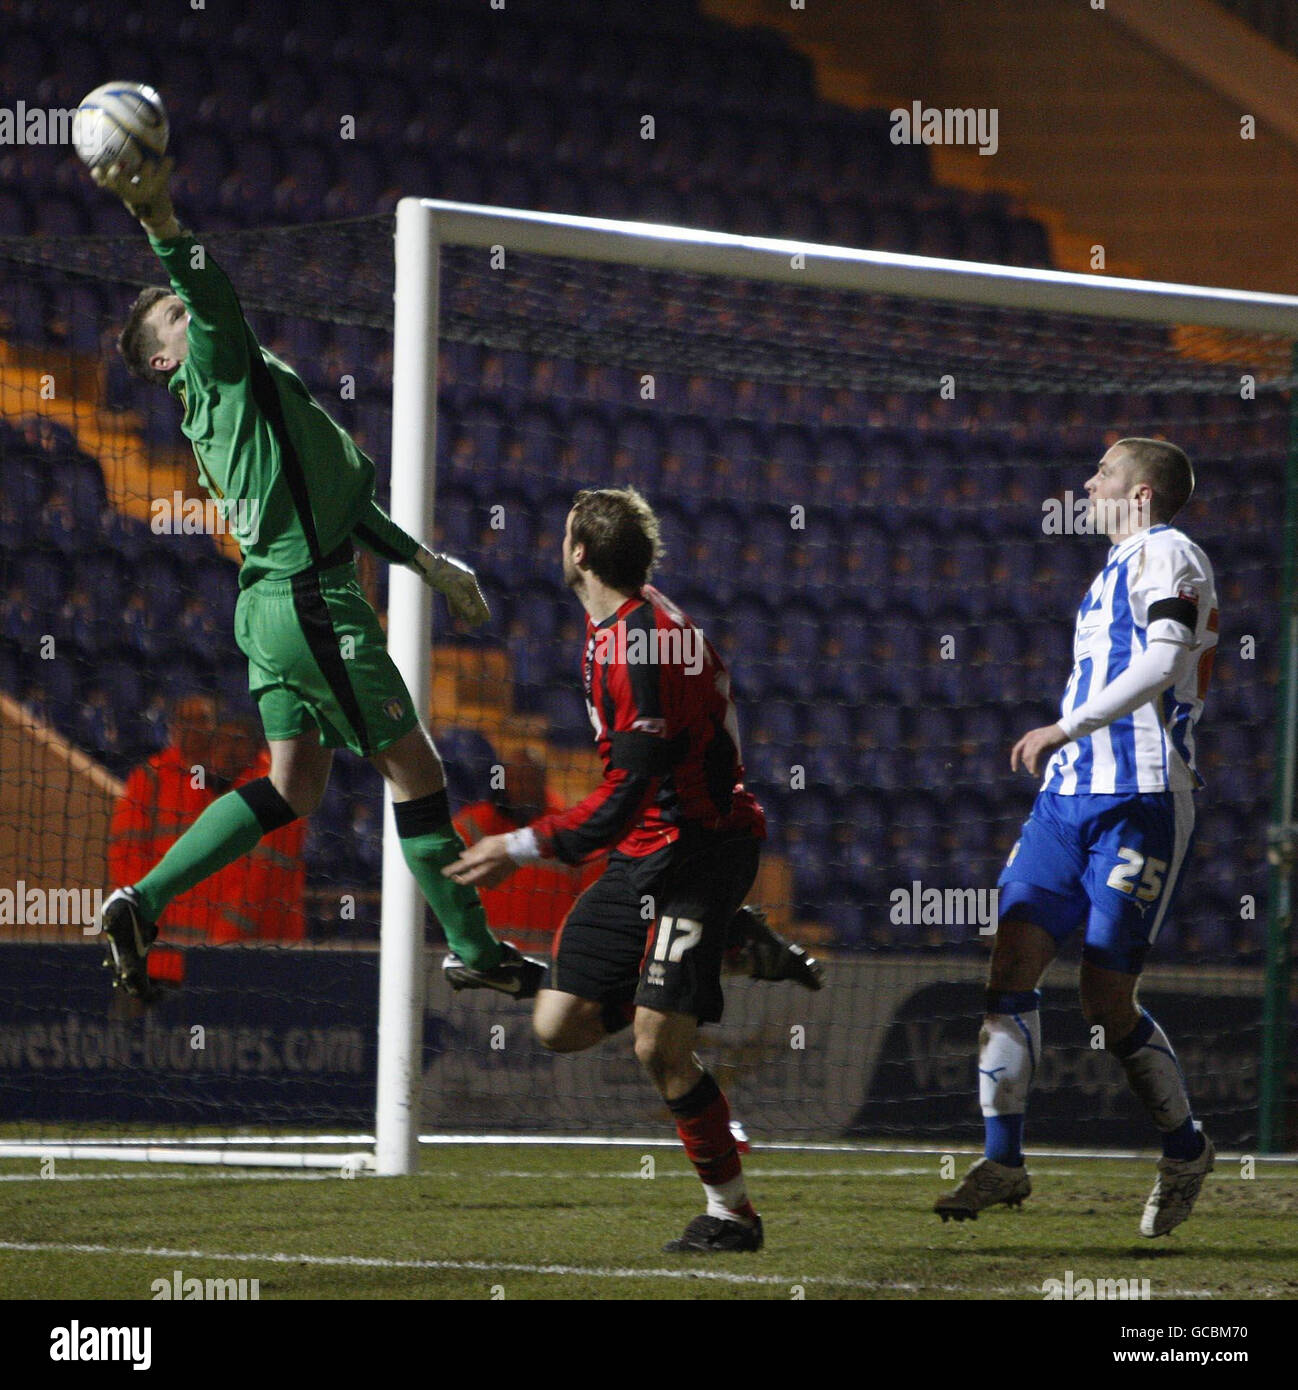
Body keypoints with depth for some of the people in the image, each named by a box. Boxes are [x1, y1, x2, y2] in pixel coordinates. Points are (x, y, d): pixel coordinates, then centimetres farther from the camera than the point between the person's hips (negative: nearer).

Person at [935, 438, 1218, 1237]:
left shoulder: (1167, 554, -5)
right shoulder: (1118, 569, 23)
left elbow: (1161, 665, -19)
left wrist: (1065, 728, -23)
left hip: (1141, 803, -8)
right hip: (1069, 798, 8)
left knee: (1107, 1003, -5)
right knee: (1013, 968, -5)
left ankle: (1187, 1149, 17)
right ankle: (1003, 1163, -6)